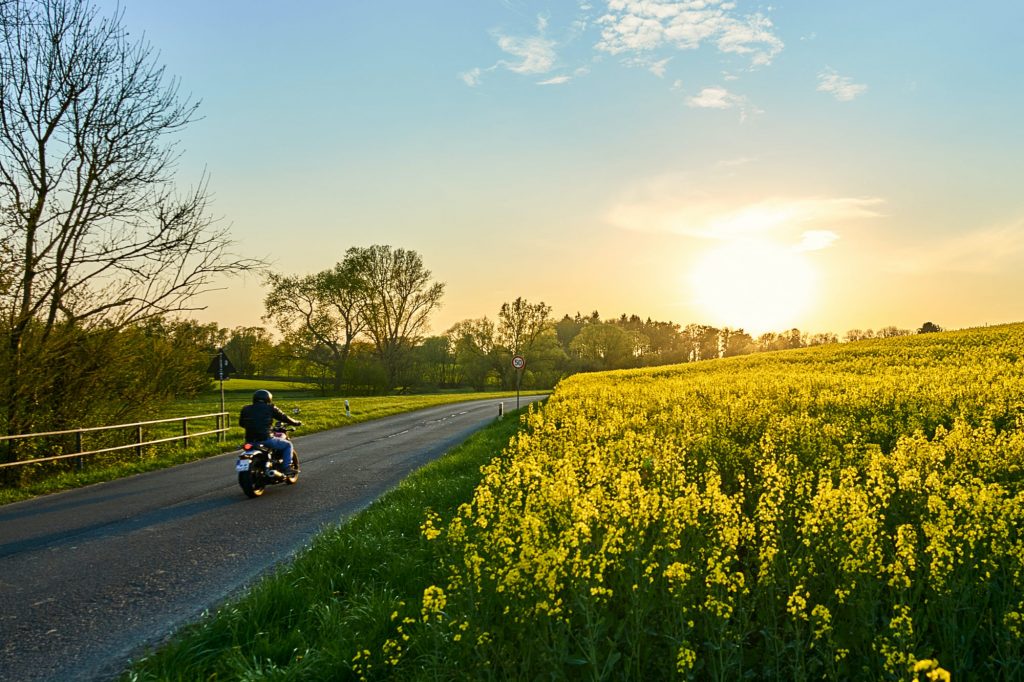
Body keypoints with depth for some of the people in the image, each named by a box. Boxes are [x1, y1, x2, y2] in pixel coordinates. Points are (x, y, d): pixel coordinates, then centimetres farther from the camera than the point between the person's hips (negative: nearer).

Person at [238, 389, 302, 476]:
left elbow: (241, 423, 23)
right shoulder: (270, 408, 1)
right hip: (266, 439, -5)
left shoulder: (245, 409, 12)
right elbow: (284, 418, 6)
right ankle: (286, 468, 5)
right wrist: (297, 423, 23)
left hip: (250, 441, 5)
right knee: (287, 445, 16)